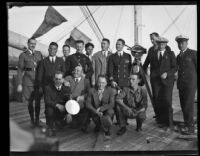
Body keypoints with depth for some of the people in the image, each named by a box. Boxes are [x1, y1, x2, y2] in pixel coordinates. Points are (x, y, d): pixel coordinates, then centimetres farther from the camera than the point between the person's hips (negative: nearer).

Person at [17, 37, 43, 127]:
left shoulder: (39, 54, 9)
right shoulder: (23, 55, -1)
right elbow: (20, 70, -3)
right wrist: (19, 84, -8)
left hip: (38, 81, 2)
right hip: (28, 81, -2)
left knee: (38, 101, 5)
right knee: (29, 102, 5)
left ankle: (37, 120, 19)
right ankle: (32, 120, 19)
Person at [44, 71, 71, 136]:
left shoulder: (67, 88, 0)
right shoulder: (48, 88, -5)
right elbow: (47, 101, -17)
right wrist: (57, 105, -35)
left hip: (63, 111, 2)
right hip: (52, 109, -2)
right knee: (49, 109, -34)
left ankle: (58, 122, 9)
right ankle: (51, 128, -8)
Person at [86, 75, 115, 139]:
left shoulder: (110, 90, -6)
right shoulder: (92, 90, -4)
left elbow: (111, 104, -11)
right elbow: (88, 104, -6)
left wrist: (101, 108, -22)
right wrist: (96, 111, -21)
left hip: (106, 111, -1)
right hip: (95, 112, 1)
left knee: (110, 111, -33)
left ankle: (107, 131, -3)